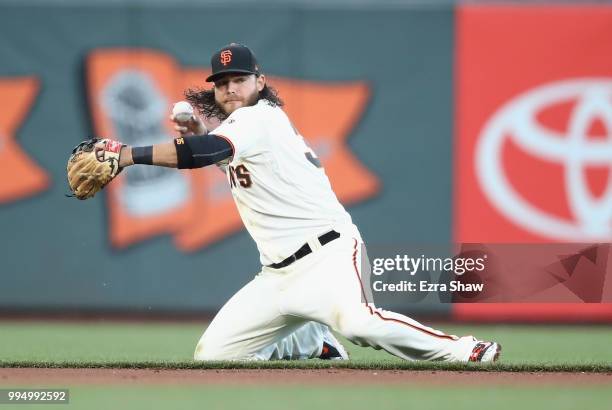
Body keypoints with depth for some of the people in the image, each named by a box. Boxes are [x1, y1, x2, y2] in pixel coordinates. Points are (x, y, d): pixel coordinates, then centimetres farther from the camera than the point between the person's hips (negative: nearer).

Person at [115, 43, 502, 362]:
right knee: (210, 356, 1)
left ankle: (462, 351, -23)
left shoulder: (260, 117, -9)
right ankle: (313, 343, 20)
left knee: (357, 321, -39)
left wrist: (128, 155, -26)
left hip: (328, 254, -9)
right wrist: (199, 132, 11)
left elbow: (205, 152, -24)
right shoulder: (239, 125, 18)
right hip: (278, 275, 10)